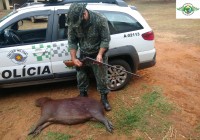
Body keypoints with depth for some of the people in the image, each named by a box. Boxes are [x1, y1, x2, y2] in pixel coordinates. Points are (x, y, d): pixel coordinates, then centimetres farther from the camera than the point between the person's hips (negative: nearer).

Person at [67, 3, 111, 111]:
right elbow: (72, 41, -7)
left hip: (97, 55, -3)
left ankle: (104, 98, 26)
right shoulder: (73, 22, -15)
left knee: (101, 78, 5)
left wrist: (100, 54, -26)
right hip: (83, 55, 4)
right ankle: (83, 95, 38)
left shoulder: (100, 20, -25)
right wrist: (73, 58, -13)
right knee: (81, 77, 14)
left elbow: (106, 39, -17)